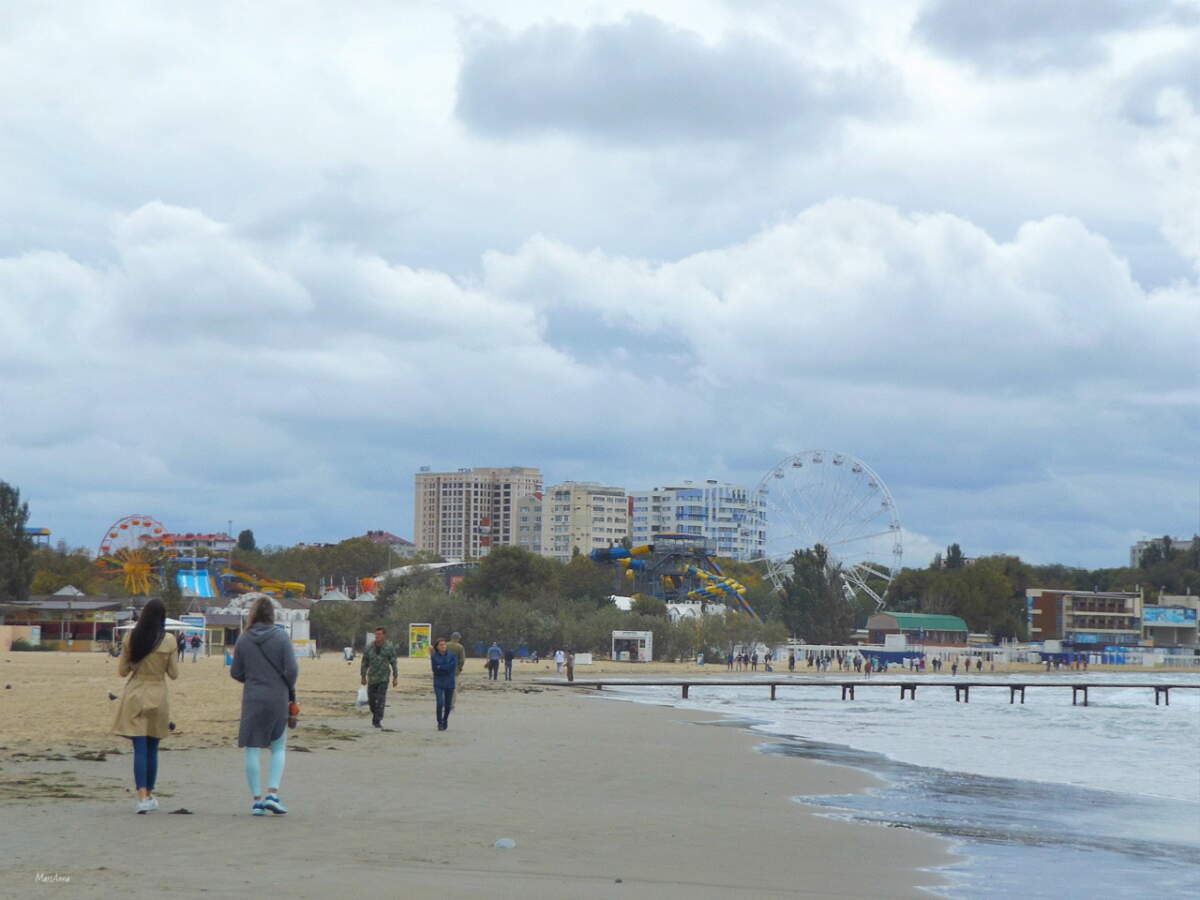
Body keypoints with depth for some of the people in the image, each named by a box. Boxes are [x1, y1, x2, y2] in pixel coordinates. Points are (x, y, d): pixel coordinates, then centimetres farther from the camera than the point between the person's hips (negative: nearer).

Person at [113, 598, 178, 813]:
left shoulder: (131, 639, -4)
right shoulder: (168, 642, -8)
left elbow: (122, 671, 1)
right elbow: (174, 674, -2)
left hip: (134, 696, 0)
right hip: (157, 697, 0)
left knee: (140, 749, -2)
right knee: (152, 749, 14)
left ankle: (142, 798, -15)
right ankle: (149, 795, 24)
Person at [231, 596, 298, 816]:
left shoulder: (244, 640, -1)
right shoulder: (281, 637, -7)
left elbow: (236, 673, 2)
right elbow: (292, 669, -10)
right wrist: (290, 689, 8)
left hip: (252, 700, 1)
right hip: (277, 699, -1)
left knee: (253, 749, 5)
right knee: (278, 748, 11)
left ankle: (256, 799, 3)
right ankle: (272, 793, -3)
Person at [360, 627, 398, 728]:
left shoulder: (389, 648, -4)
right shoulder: (369, 648, 1)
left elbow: (394, 663, 0)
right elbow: (364, 663, 9)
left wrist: (395, 677, -2)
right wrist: (363, 676, 9)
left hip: (383, 679, -3)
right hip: (372, 678, 3)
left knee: (381, 700, -11)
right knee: (371, 700, 9)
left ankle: (378, 721, -11)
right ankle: (375, 715, 34)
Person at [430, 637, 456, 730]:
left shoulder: (451, 656, -2)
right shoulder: (434, 656, -2)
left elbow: (453, 668, -13)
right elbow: (434, 669, -9)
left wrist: (440, 667, -12)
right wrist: (446, 669, -12)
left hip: (449, 683, 1)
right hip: (438, 683, -1)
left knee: (448, 704, 10)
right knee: (440, 703, -15)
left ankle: (445, 720, 36)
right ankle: (440, 723, -2)